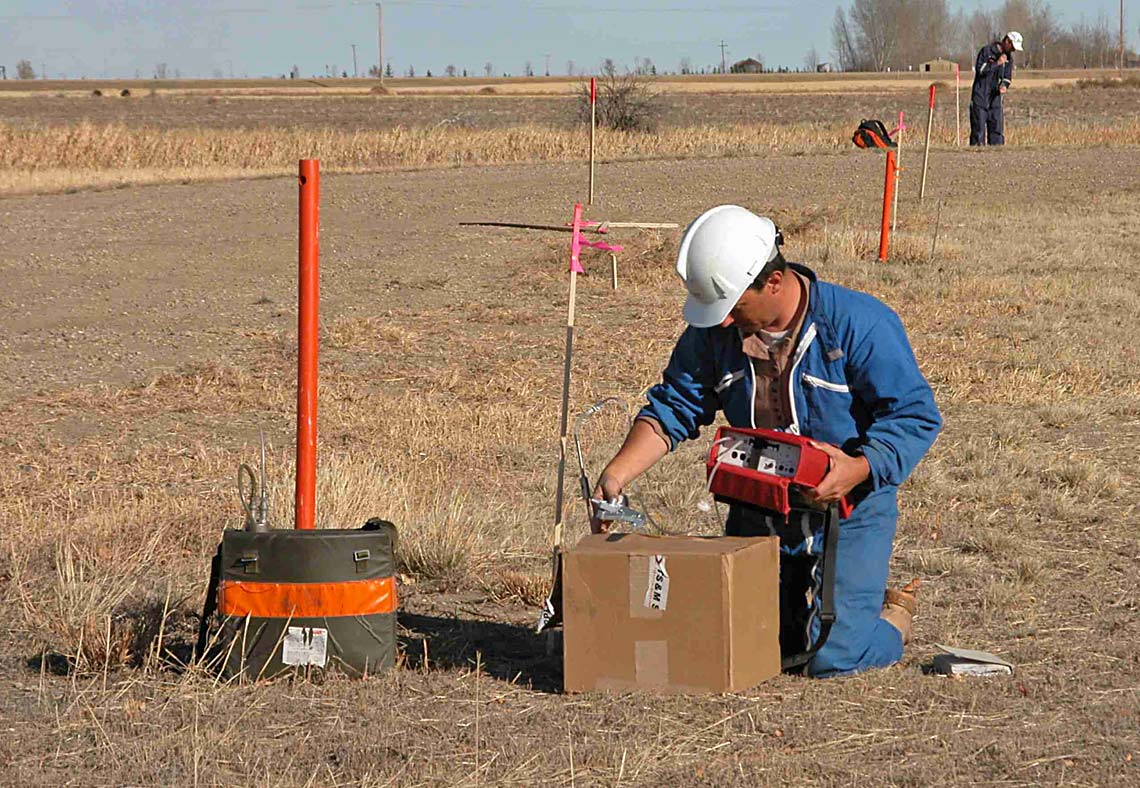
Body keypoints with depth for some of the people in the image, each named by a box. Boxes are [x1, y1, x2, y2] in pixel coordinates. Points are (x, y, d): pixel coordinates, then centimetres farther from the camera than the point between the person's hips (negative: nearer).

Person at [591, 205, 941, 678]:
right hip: (758, 511, 5)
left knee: (833, 656, -15)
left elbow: (916, 415, -16)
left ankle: (893, 619, 19)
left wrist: (860, 468, -32)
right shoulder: (712, 333, -4)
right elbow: (673, 409, 3)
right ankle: (801, 602, 35)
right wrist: (616, 475, -13)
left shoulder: (859, 324, -18)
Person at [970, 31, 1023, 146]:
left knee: (997, 131, 1)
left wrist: (1004, 85, -8)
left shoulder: (1008, 57, 10)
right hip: (980, 98, -5)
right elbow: (979, 69, -15)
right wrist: (997, 64, -18)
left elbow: (1007, 77, 14)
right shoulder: (986, 51, -7)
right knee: (979, 129, -6)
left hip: (995, 99, 5)